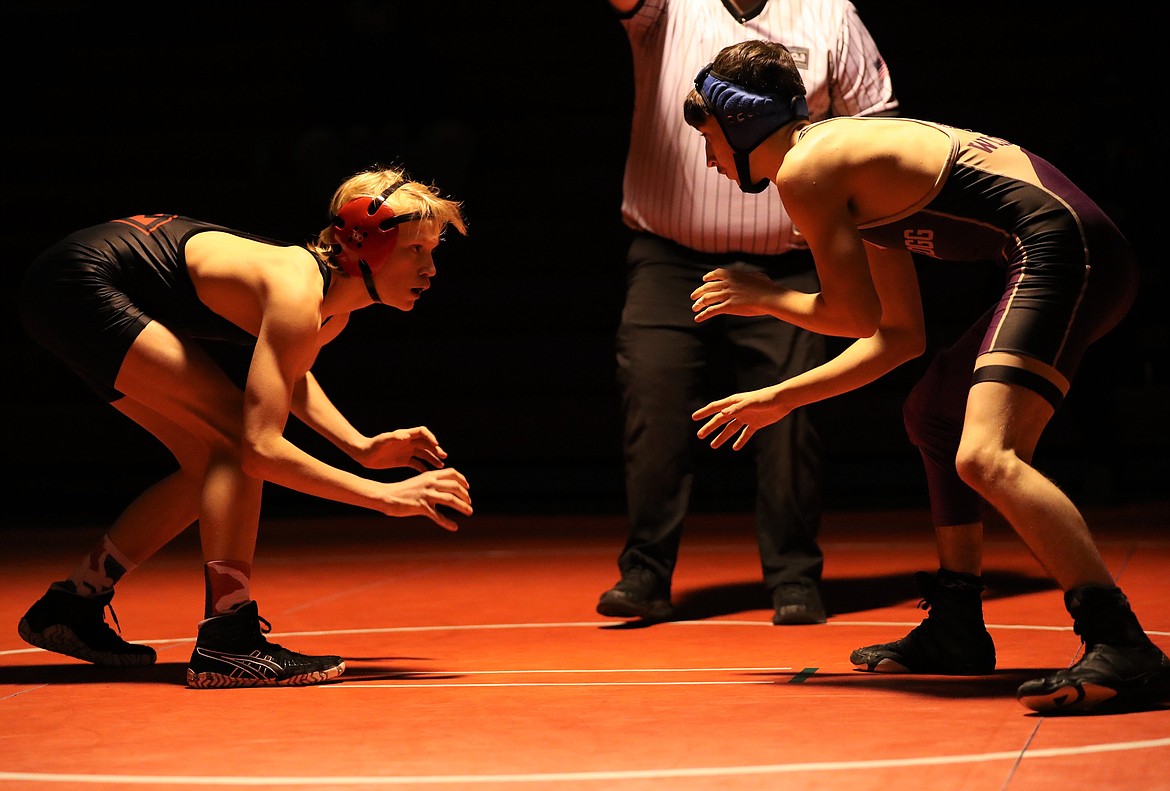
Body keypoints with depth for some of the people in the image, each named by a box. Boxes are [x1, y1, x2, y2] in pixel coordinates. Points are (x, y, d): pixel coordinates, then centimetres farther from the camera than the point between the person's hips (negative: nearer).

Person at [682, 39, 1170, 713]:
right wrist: (780, 398, 33)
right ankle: (958, 630, 29)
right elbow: (900, 335, 27)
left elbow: (856, 314, 0)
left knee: (983, 458, -23)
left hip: (1062, 247, -11)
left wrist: (765, 298, 19)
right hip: (1076, 257, 11)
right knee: (934, 414, 24)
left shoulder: (804, 167, -4)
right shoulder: (856, 168, 26)